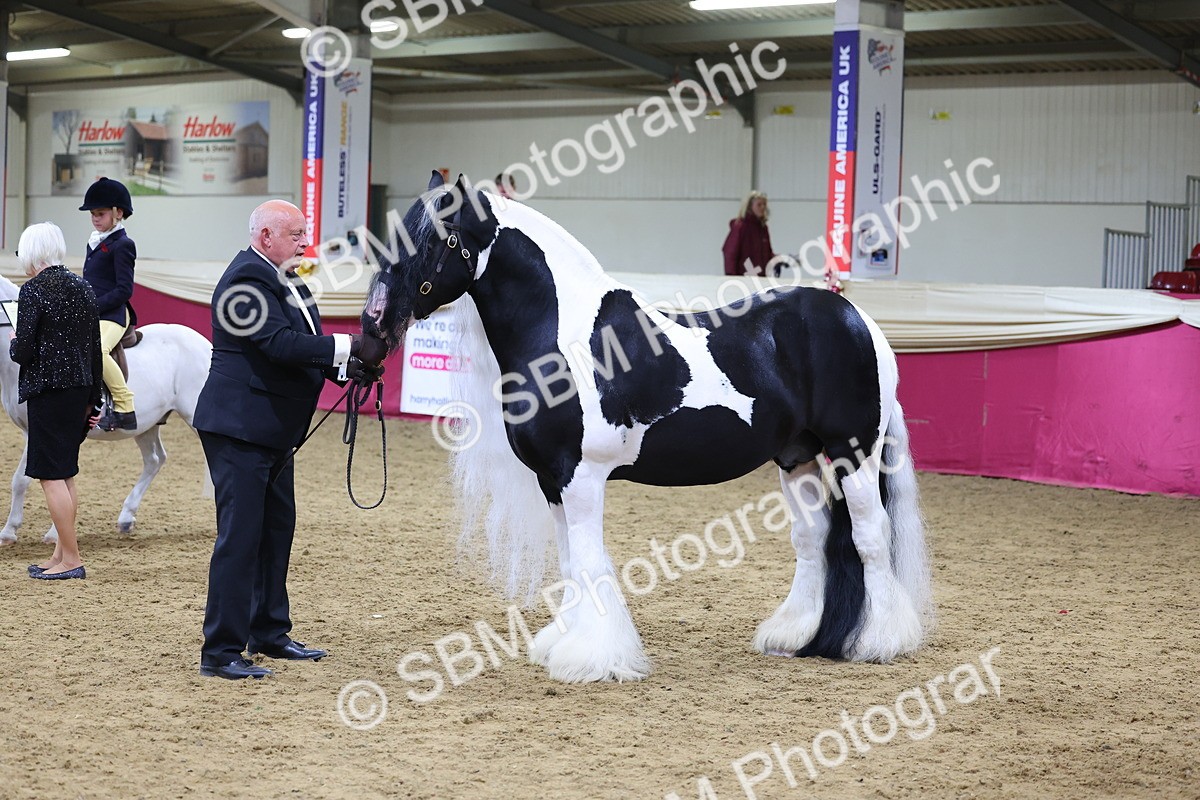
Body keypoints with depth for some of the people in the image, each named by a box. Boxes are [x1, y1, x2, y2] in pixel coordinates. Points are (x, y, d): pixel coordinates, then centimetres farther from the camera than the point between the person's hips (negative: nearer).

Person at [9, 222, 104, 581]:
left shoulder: (33, 290, -13)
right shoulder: (83, 287, 9)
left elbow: (23, 352, -16)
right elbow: (95, 349, 11)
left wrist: (14, 344, 8)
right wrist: (93, 400, 16)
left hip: (47, 390, -8)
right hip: (81, 390, 8)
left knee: (51, 475, -2)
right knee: (66, 473, 15)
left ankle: (72, 560, -1)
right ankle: (61, 555, 21)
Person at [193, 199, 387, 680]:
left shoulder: (285, 281, 15)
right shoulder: (248, 277, -17)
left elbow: (304, 347, 15)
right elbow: (280, 343, -27)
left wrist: (350, 365, -2)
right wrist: (348, 348, -26)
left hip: (273, 432, 11)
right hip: (239, 428, -11)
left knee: (276, 531, 18)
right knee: (239, 536, -9)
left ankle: (269, 633, 31)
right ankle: (220, 652, -5)